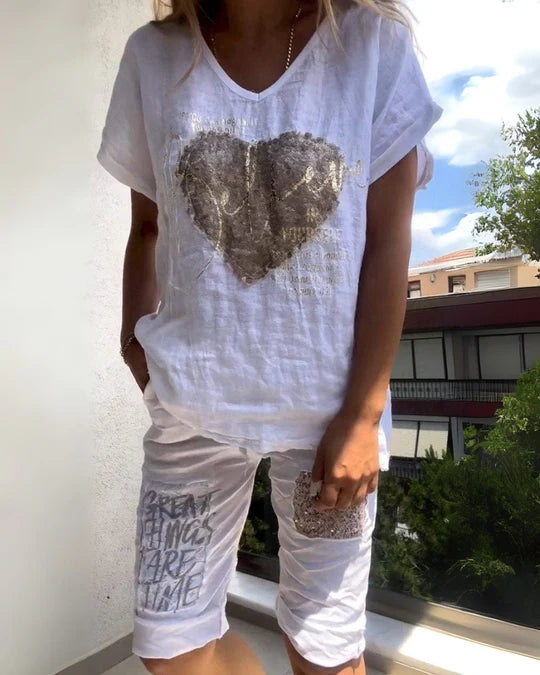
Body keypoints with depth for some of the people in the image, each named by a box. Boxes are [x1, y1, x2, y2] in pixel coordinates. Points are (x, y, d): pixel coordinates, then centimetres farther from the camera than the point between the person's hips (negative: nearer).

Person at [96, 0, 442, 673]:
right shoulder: (151, 56, 5)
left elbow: (388, 245, -5)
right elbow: (147, 227, 10)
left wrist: (361, 414, -8)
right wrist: (135, 336, -2)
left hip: (328, 401, -1)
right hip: (191, 398, 3)